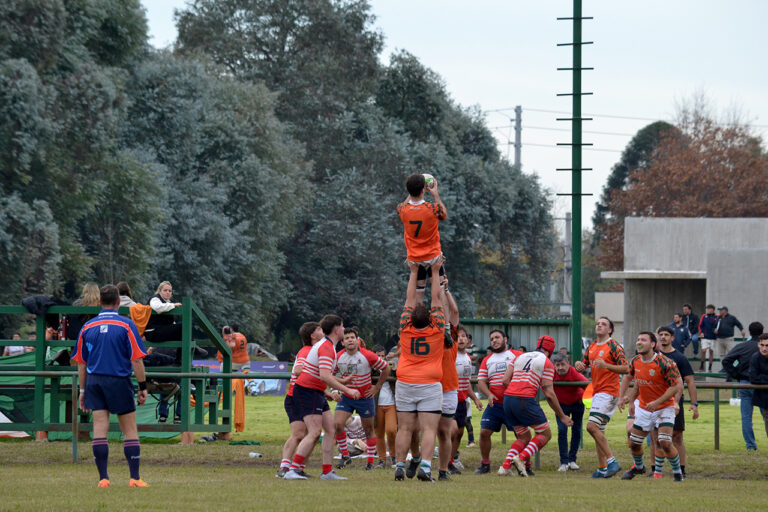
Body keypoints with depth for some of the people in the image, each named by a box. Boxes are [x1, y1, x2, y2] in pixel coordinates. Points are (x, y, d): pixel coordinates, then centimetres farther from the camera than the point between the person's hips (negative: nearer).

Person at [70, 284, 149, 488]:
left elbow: (81, 362, 9)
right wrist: (143, 387, -1)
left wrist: (83, 391, 16)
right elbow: (136, 359, -8)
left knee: (100, 429, 1)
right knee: (130, 431, 5)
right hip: (119, 381, -3)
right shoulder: (126, 325, -5)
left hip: (94, 381, 3)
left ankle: (103, 478, -4)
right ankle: (135, 478, 2)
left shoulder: (87, 327, 5)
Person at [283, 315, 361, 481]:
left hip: (316, 392, 11)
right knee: (314, 432, -18)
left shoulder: (327, 345, 16)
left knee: (331, 430, 9)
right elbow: (325, 376, -28)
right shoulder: (326, 347, -18)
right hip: (307, 391, -11)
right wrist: (347, 390, -25)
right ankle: (292, 470, -22)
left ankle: (327, 472, 10)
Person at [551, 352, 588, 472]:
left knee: (576, 431, 2)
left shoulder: (575, 373, -31)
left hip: (577, 403, -1)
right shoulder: (552, 374, -23)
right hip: (561, 404, 1)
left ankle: (572, 460, 17)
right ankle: (564, 462, -6)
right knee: (562, 431, -9)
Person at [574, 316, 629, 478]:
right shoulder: (592, 347, 16)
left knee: (592, 426, -19)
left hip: (608, 392, -9)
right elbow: (583, 367, 22)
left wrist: (606, 365, -28)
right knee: (598, 431, 9)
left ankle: (612, 461, -17)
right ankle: (602, 468, 13)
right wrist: (579, 365, -2)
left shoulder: (614, 346, -8)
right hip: (597, 392, 9)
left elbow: (625, 368, -15)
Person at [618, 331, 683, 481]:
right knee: (634, 443, 9)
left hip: (664, 407, -5)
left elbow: (677, 386, -20)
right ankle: (638, 467, 40)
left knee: (665, 443, -20)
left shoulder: (665, 363, -22)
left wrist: (657, 402, -26)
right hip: (644, 408, 5)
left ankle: (677, 472, 3)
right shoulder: (635, 361, -3)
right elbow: (628, 378, 16)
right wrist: (623, 397, 7)